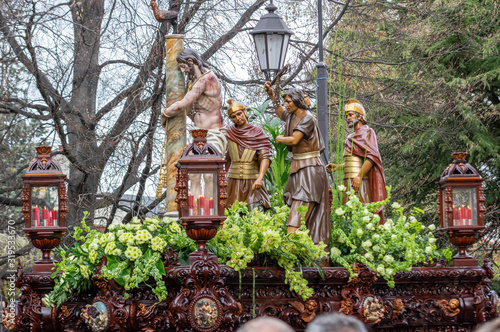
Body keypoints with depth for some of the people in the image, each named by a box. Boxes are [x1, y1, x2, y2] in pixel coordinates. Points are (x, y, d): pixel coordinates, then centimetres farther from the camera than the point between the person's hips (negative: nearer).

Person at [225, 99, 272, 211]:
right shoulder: (229, 133, 9)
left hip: (252, 180, -3)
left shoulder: (257, 133, -1)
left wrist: (260, 178, -23)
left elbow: (265, 157, -10)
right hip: (234, 180, 3)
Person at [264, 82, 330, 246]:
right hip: (298, 168, 9)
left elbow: (294, 140, -22)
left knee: (299, 211, -17)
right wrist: (271, 95, 26)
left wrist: (280, 139, -2)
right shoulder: (292, 116, 12)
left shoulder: (307, 118, -14)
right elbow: (280, 113, 35)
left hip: (309, 168, -9)